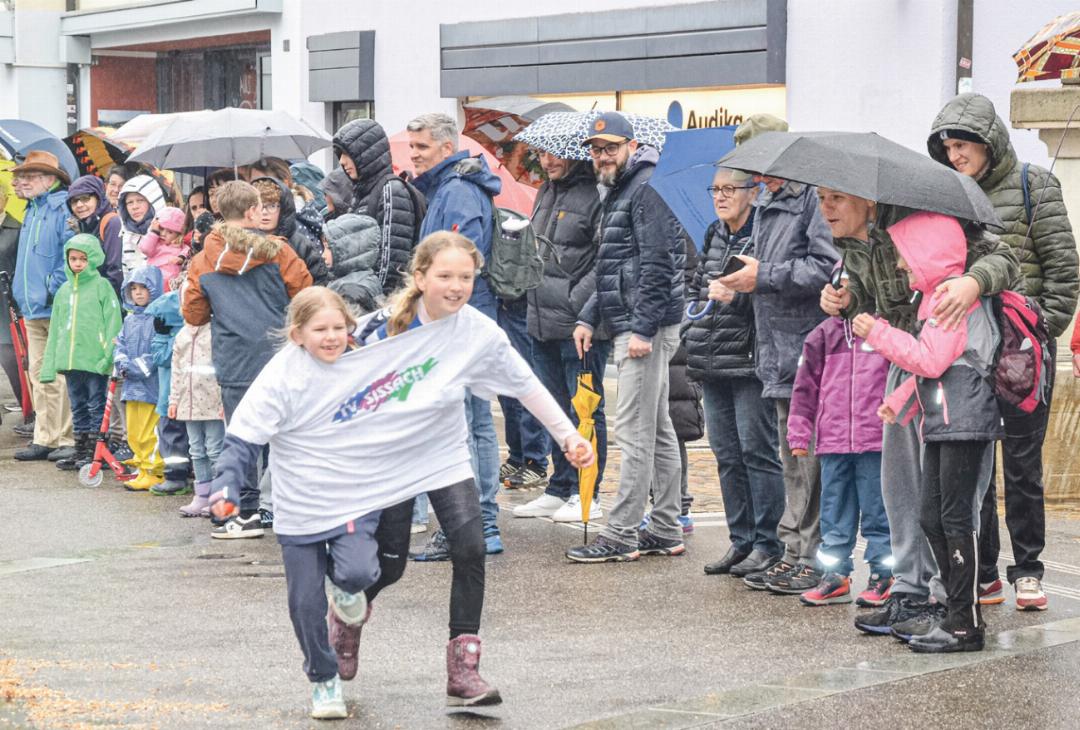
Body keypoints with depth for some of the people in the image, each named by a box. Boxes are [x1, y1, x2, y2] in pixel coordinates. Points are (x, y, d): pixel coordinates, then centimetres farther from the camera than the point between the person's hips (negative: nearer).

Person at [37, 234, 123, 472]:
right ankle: (81, 451, 20)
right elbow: (56, 329, 15)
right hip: (70, 360, 6)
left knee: (97, 406, 1)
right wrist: (49, 365, 12)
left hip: (95, 360, -6)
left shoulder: (101, 286, -4)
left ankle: (94, 452, 5)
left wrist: (109, 354, -17)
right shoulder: (64, 290, 13)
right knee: (78, 407, 13)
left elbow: (113, 322, -8)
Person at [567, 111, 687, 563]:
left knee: (636, 433, -9)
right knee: (658, 431, 12)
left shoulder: (648, 188, -11)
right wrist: (589, 318, 17)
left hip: (646, 327, -11)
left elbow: (658, 265, -19)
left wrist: (642, 327, -22)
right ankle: (666, 532, 16)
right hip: (631, 326, 11)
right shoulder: (617, 193, 21)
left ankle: (620, 535, -7)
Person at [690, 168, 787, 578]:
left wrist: (737, 295, -23)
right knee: (726, 453, 10)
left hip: (750, 360, -8)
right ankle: (740, 540, 17)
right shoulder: (714, 236, 16)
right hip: (711, 363, 8)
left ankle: (767, 542, 2)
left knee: (757, 449, -5)